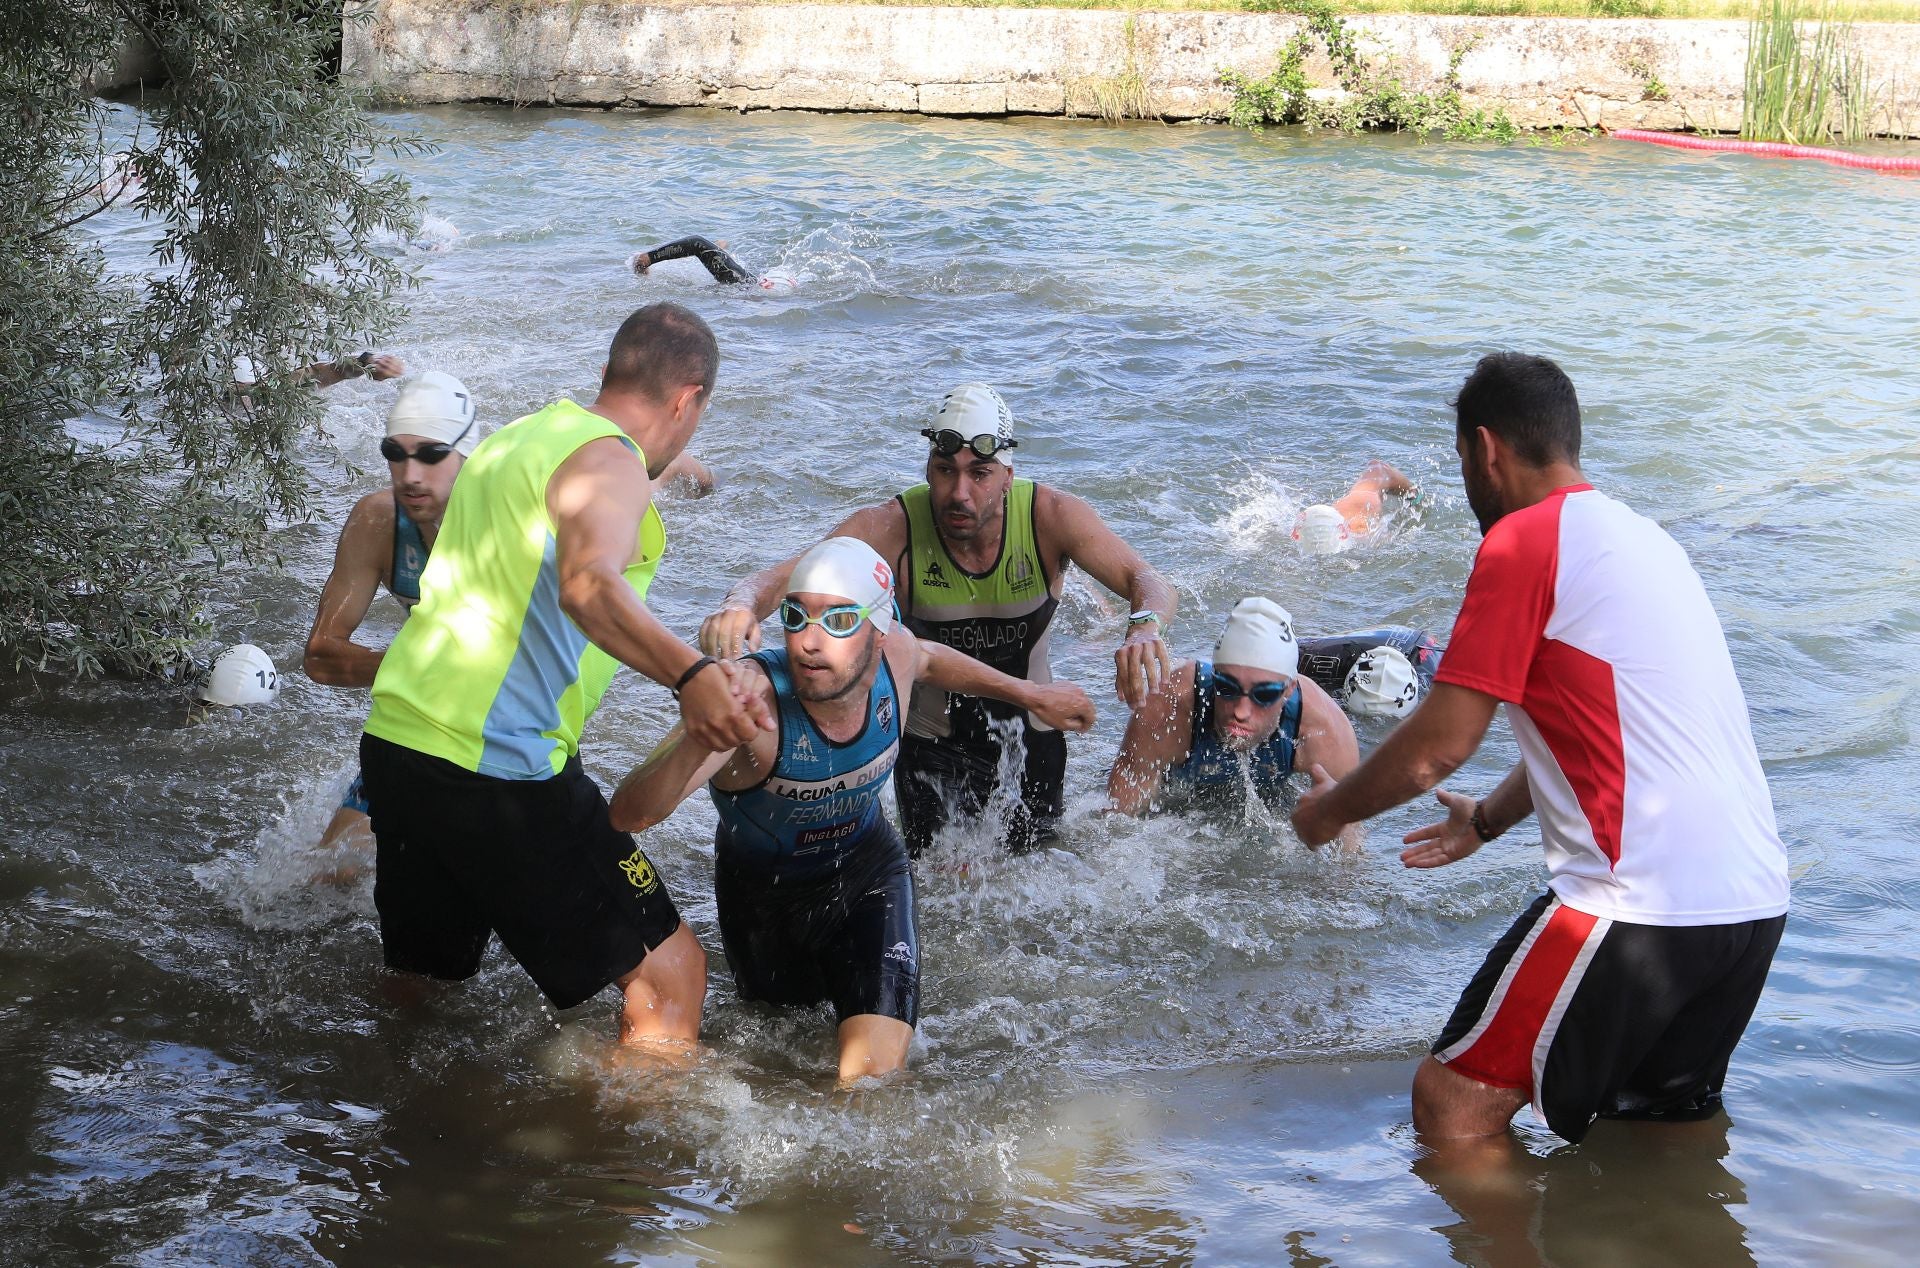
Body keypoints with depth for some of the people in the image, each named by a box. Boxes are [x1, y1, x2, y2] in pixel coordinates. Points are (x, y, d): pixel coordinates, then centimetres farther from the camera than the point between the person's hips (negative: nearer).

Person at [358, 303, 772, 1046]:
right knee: (670, 975, -4)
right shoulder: (609, 460, -10)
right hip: (497, 769, -9)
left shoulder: (515, 437, 19)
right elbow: (588, 588, -31)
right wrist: (690, 675, -45)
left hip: (395, 740, 9)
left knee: (419, 985, 26)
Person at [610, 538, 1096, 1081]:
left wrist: (1031, 694, 15)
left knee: (874, 1077, -14)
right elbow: (629, 814, -49)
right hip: (763, 890, -2)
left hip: (868, 869, 2)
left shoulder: (893, 658, -24)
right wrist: (703, 735, -66)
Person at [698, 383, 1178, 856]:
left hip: (1030, 726, 1)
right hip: (932, 729, -1)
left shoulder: (1050, 516, -24)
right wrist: (741, 604, -59)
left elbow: (1147, 582, -29)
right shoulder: (892, 528, -27)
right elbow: (782, 576, -34)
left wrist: (1144, 629, -55)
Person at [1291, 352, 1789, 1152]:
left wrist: (1328, 810, 10)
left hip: (1642, 901, -9)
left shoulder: (1523, 541, -8)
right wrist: (1489, 819, 43)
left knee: (1454, 1108, 0)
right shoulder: (1642, 538, 19)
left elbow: (1439, 746, -8)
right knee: (1667, 1119, 25)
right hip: (1757, 900, 9)